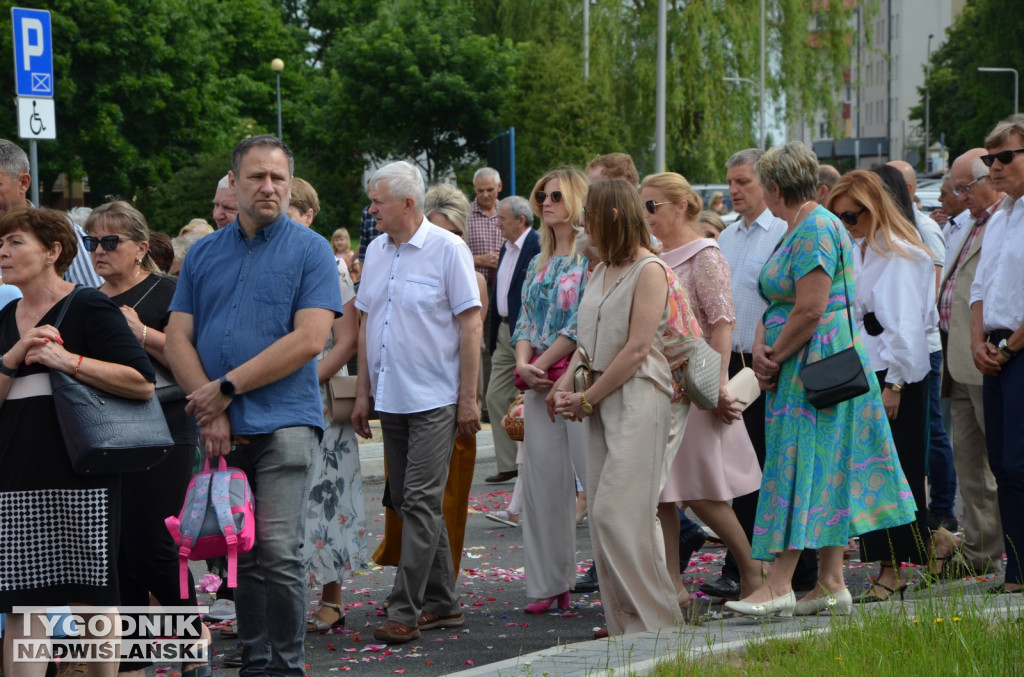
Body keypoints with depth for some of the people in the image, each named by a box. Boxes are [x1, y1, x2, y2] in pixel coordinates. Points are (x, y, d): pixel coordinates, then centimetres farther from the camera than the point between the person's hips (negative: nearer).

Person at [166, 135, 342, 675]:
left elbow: (309, 339, -10)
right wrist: (209, 412, -7)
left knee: (278, 553, -10)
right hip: (219, 429, 4)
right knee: (241, 554, 9)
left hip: (283, 422, -4)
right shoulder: (204, 254, 13)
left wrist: (227, 388, -11)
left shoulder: (310, 250, 1)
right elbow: (177, 337, 8)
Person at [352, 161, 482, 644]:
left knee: (420, 502, -8)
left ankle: (405, 611, -7)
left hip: (434, 400, -7)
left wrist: (468, 398, -10)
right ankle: (441, 604, 19)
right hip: (390, 400, 7)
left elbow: (470, 325, -7)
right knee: (407, 503, 10)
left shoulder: (447, 249, -7)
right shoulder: (376, 251, 11)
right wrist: (363, 392, 13)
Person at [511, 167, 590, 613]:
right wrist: (524, 364, -3)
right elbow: (526, 320, 15)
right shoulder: (539, 263, 19)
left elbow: (583, 323, -13)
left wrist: (541, 363, -12)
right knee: (541, 479, 7)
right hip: (540, 382, 7)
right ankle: (549, 584, 14)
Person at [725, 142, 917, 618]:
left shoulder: (816, 230, -15)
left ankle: (779, 585, -12)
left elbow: (810, 311, -22)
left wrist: (776, 358, -11)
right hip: (800, 370, 10)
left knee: (800, 468, -11)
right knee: (828, 473, 9)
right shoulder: (796, 230, 16)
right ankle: (831, 585, 11)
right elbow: (779, 303, 17)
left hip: (819, 364, -10)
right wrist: (761, 347, -1)